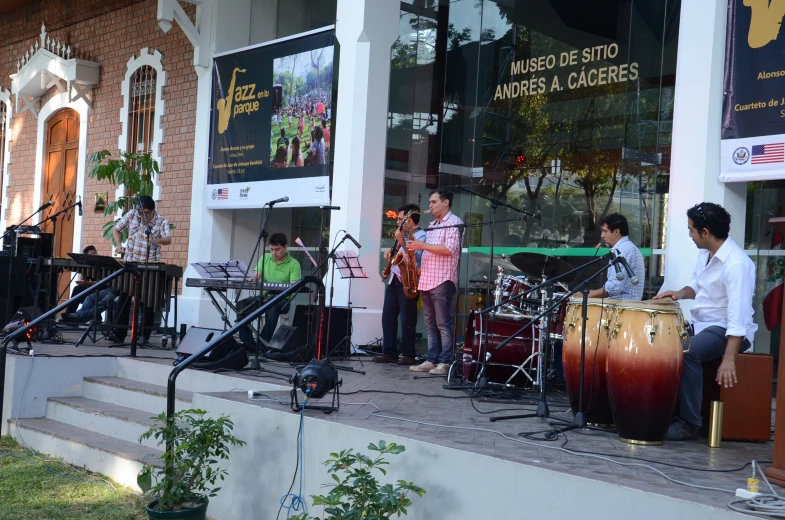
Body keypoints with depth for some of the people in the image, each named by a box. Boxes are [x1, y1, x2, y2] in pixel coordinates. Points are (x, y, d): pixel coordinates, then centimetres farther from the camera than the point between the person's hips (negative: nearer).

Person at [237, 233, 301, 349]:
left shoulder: (294, 264, -4)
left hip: (283, 300, -5)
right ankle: (248, 343, -23)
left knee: (272, 307, -39)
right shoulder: (265, 258, 11)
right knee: (242, 304, -23)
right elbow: (256, 277, 4)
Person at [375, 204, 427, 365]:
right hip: (394, 280, 9)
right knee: (388, 316, 5)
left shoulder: (421, 236, -7)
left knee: (407, 319, -4)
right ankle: (389, 353, 9)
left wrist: (401, 240, -19)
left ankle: (408, 355, 2)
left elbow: (414, 258, -19)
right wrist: (390, 253, 10)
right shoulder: (404, 234, 20)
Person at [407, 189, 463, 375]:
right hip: (427, 280, 9)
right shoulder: (432, 225, 22)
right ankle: (431, 360, 10)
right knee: (431, 325, 8)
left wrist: (423, 245, -15)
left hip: (442, 281, -9)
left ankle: (445, 362, -6)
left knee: (443, 324, -7)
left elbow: (449, 249, -18)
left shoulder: (453, 223, -6)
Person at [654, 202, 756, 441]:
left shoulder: (736, 264, -26)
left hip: (727, 330, -10)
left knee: (687, 352, -32)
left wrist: (728, 359, -36)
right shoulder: (705, 253, 4)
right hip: (701, 323, 10)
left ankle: (688, 423, -22)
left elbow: (738, 317, -31)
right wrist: (681, 293, -2)